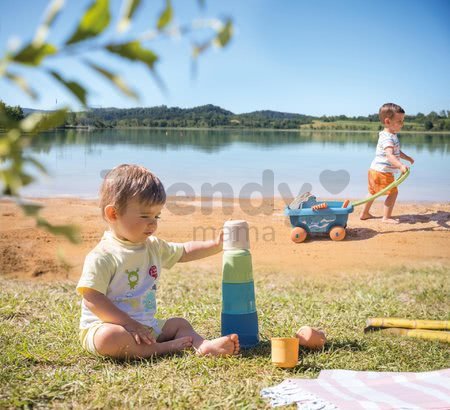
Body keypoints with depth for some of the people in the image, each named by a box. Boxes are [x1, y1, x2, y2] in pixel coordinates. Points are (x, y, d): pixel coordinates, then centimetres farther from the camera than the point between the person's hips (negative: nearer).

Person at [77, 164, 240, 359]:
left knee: (179, 323, 10)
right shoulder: (102, 256, -17)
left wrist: (216, 245, 9)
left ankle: (203, 345, -17)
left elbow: (184, 252, 23)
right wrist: (129, 324, -26)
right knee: (108, 338, -38)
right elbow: (92, 299, -21)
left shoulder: (154, 246, 8)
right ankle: (165, 348, -28)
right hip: (105, 326, -8)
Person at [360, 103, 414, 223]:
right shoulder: (387, 138, -23)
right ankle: (386, 217, 0)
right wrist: (401, 165, -51)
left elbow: (397, 151, 30)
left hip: (375, 170, 11)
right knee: (393, 192, -5)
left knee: (373, 192, 20)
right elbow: (389, 155, -39)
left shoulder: (392, 136, 12)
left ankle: (364, 213, 30)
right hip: (382, 172, -11)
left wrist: (407, 158, 26)